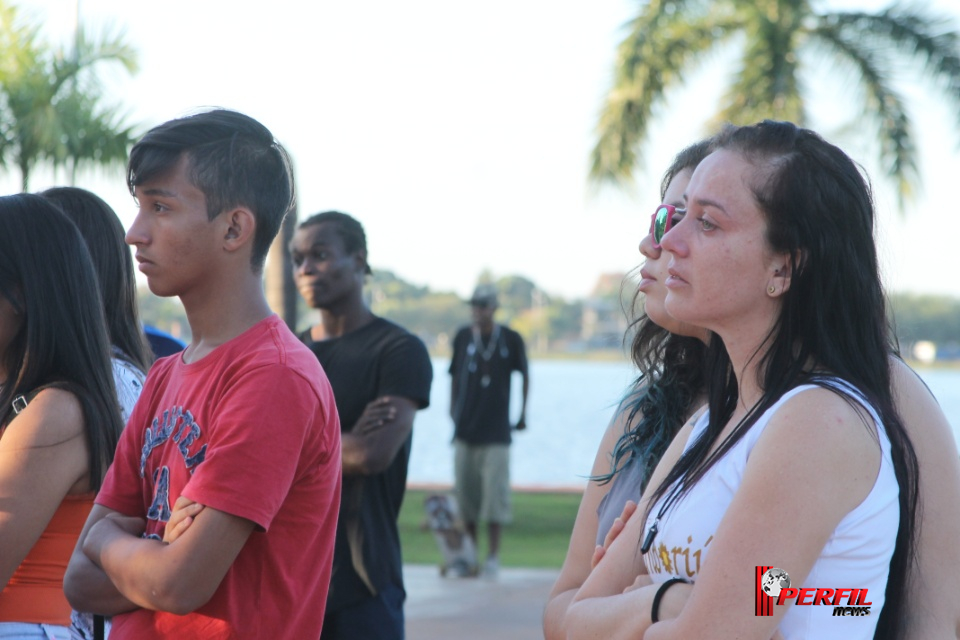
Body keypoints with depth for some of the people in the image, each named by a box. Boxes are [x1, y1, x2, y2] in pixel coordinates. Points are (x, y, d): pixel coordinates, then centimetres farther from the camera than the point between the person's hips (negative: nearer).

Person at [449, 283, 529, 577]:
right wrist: (453, 409, 11)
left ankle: (493, 555, 1)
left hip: (496, 431, -3)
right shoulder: (463, 337, 6)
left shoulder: (511, 340, -1)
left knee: (495, 492, -6)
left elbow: (524, 374, 11)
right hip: (465, 429, 3)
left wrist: (523, 413, 11)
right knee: (465, 490, 4)